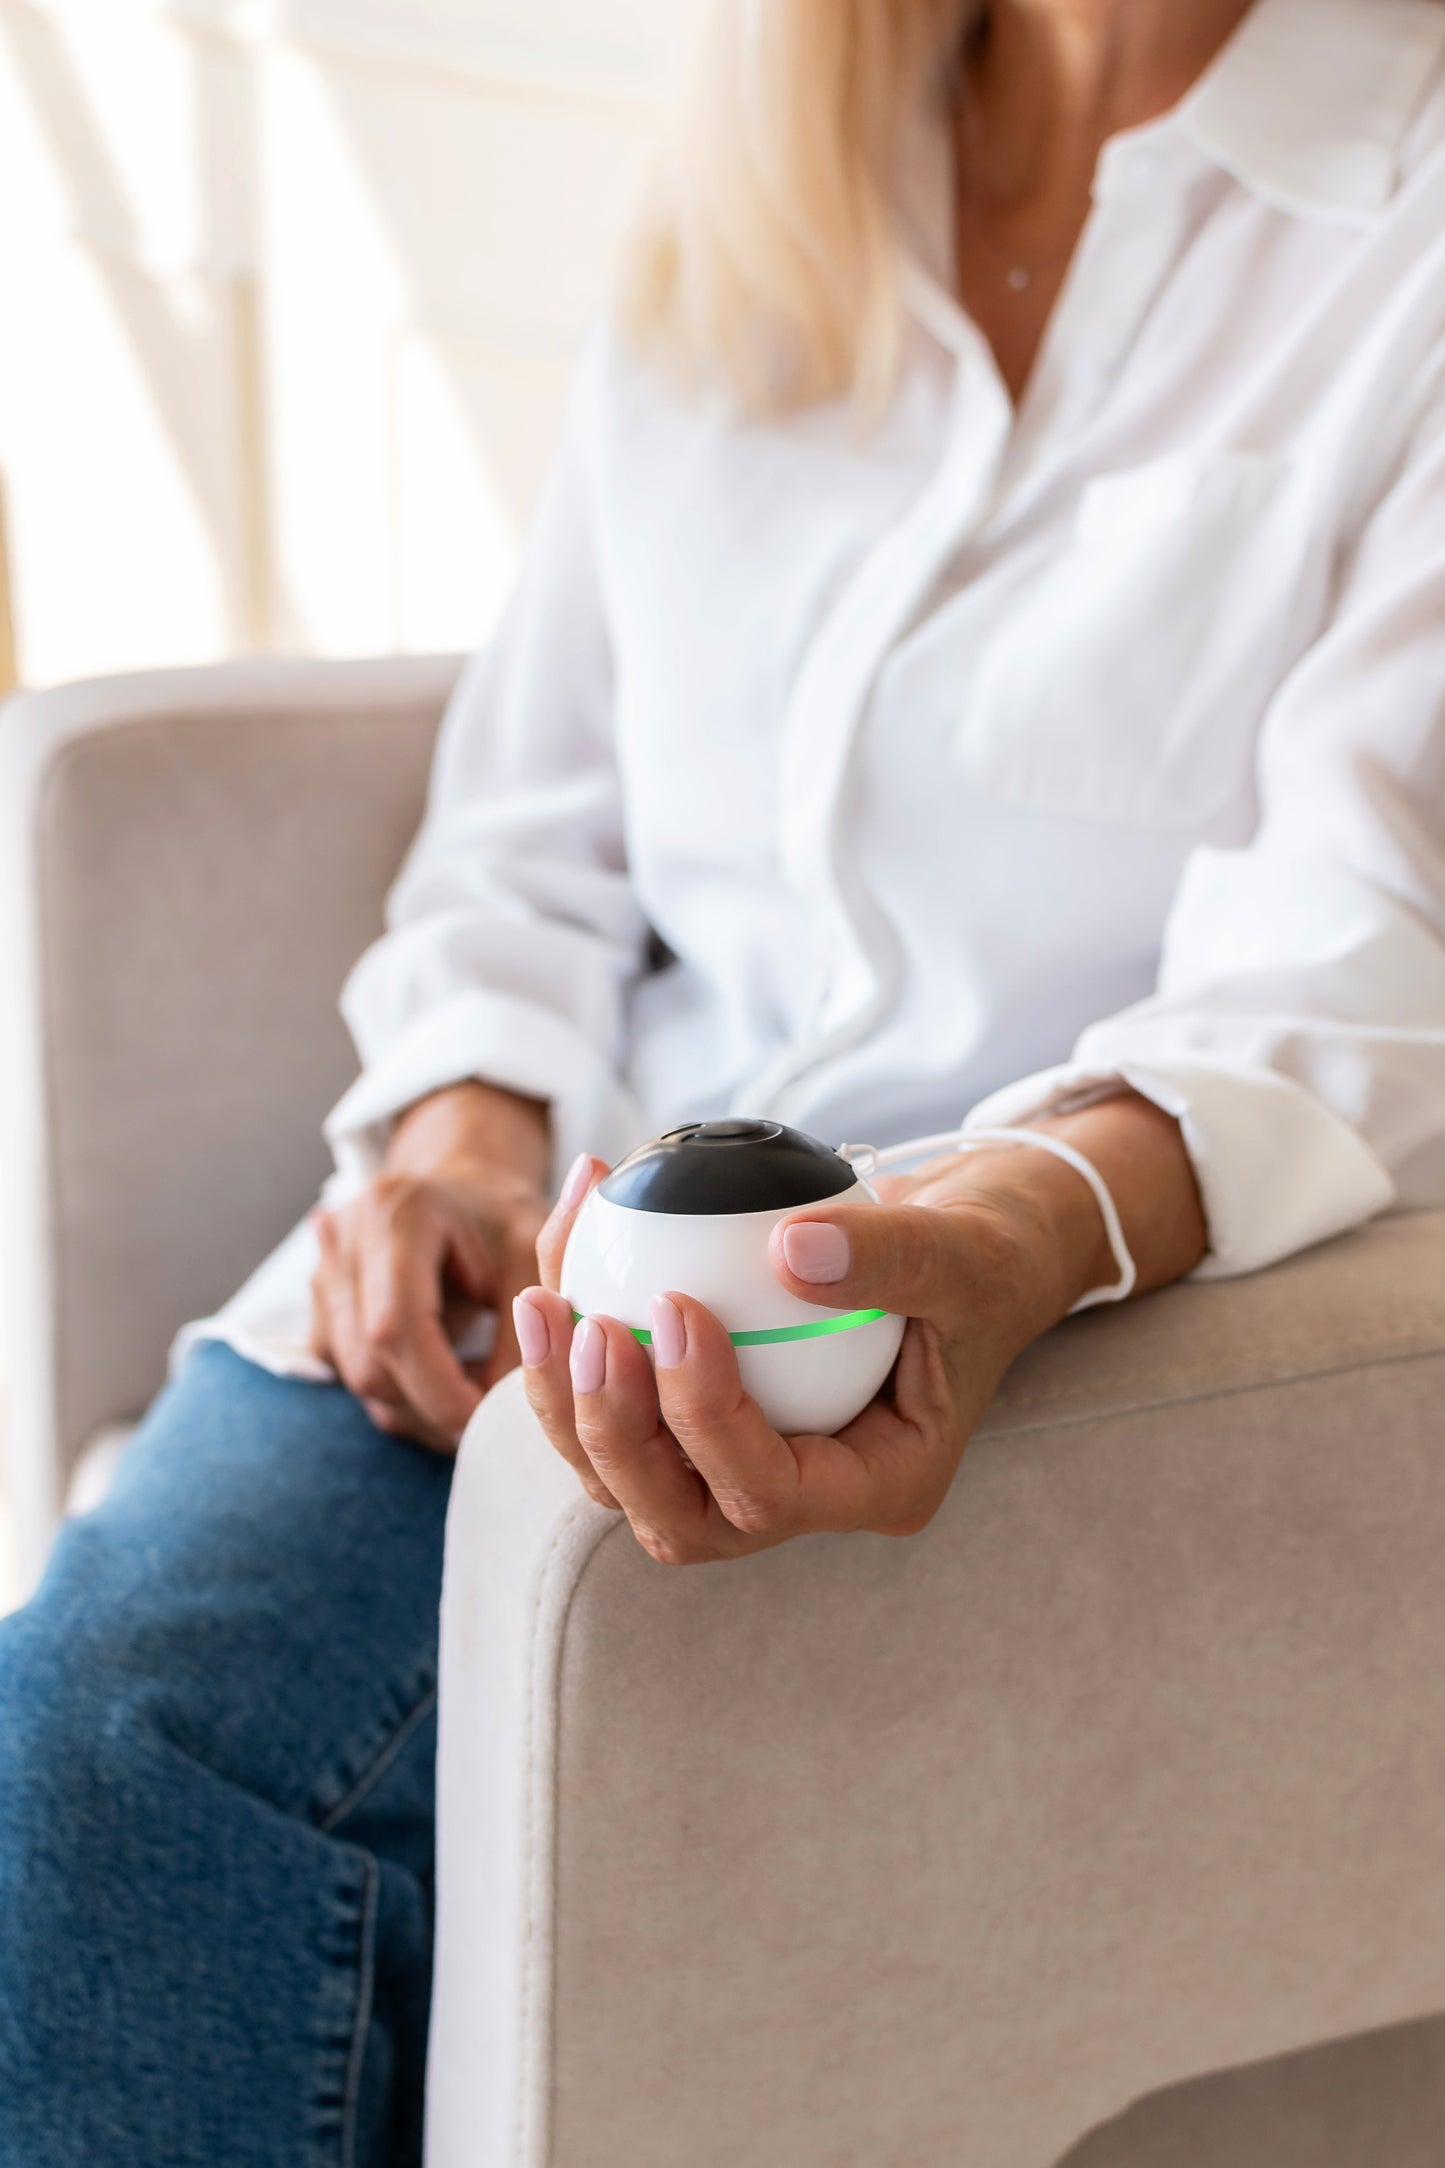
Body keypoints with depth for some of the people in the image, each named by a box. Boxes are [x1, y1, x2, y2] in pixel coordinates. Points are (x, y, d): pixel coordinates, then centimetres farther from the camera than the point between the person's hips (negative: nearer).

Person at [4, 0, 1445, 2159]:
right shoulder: (734, 212, 17)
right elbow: (533, 829, 16)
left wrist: (1039, 1226, -37)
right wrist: (468, 1121, -6)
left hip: (1105, 1315, -4)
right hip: (586, 1228, 5)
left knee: (178, 1795, -24)